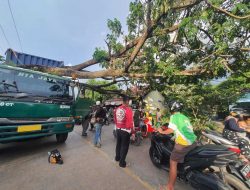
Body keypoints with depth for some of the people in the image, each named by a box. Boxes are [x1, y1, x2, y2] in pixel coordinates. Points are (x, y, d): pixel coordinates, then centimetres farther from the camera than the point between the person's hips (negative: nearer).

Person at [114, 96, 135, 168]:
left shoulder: (117, 109, 1)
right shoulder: (128, 109, -20)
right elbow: (130, 122, -21)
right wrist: (132, 132, -12)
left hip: (118, 129, 7)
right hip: (125, 130, -7)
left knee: (118, 144, 23)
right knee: (124, 146, 8)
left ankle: (117, 157, 42)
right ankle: (122, 162, 21)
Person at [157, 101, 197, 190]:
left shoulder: (174, 116, -3)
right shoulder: (185, 117, 19)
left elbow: (171, 130, -12)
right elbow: (189, 128, 21)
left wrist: (162, 131, 4)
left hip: (183, 143, -8)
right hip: (193, 142, 8)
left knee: (173, 163, 4)